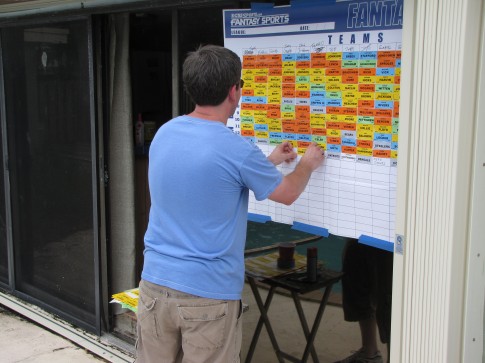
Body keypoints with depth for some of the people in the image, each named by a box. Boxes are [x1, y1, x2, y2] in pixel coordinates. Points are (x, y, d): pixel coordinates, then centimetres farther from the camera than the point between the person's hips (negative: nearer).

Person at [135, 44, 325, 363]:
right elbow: (287, 194, 0)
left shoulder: (164, 133, 2)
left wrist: (270, 162, 27)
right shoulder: (237, 149, -17)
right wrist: (308, 164, 21)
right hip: (209, 294, -5)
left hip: (155, 282, 6)